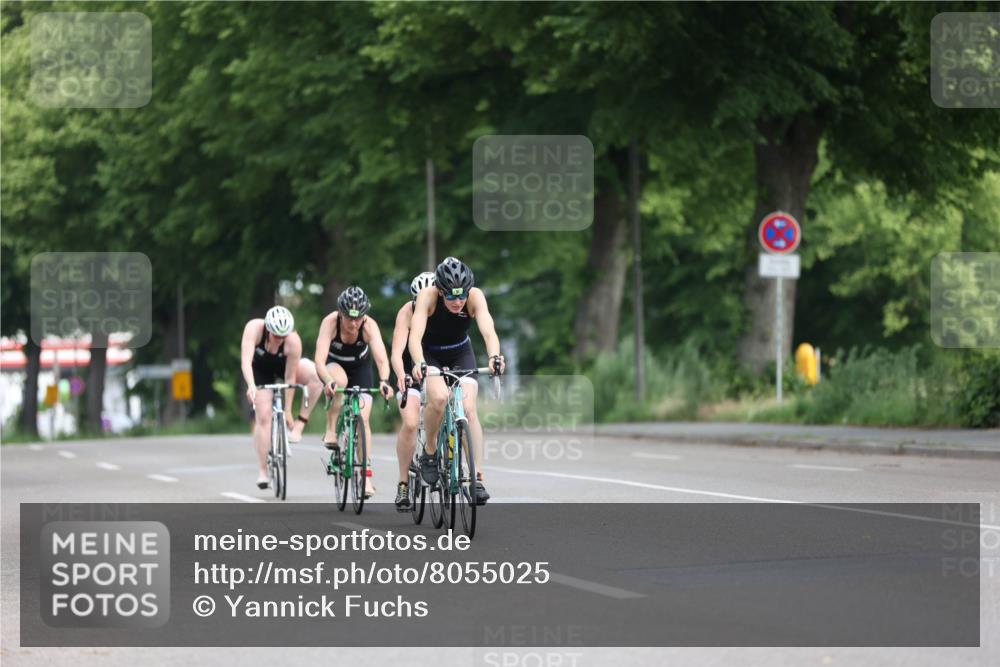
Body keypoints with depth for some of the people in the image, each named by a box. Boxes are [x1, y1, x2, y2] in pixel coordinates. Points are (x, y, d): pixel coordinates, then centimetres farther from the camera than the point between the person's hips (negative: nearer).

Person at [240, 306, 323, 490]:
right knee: (263, 417, -11)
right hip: (261, 370, 0)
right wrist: (251, 385, -58)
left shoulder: (293, 341, -34)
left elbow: (290, 378, -28)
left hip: (284, 367, 0)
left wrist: (288, 411, -25)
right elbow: (246, 361, -42)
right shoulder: (254, 328, -34)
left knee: (316, 374, -29)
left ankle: (299, 425, -19)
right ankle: (263, 471, -2)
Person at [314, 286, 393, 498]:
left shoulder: (369, 326, -32)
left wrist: (384, 381, -62)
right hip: (334, 364, -1)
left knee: (363, 417, -11)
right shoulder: (330, 322, -34)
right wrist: (329, 381, -61)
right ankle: (331, 431, -21)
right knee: (340, 380, -37)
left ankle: (366, 474, -6)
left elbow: (381, 358, -43)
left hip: (360, 367, 1)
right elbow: (320, 361, -42)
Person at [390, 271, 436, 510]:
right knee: (410, 423, -21)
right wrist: (401, 376, -54)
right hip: (412, 371, -2)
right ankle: (403, 482, -11)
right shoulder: (407, 312, -24)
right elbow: (396, 353, -33)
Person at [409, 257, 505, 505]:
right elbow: (415, 335, -40)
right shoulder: (428, 296, -31)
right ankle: (430, 450, -6)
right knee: (439, 397, -30)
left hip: (461, 354, 2)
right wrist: (418, 363, -59)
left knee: (468, 408, -18)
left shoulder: (475, 296, -27)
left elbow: (488, 331, -39)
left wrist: (494, 357, -59)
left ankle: (477, 477, -14)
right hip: (430, 354, -2)